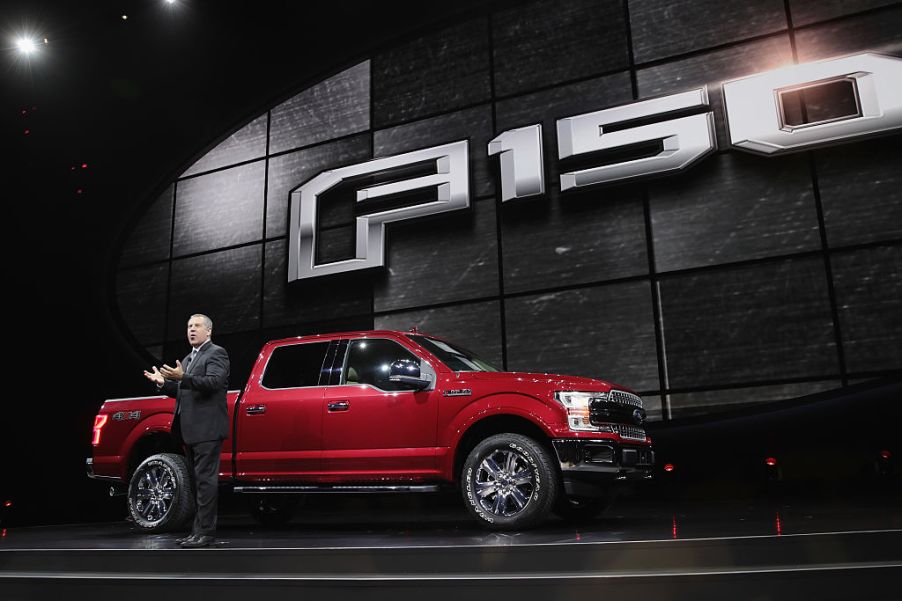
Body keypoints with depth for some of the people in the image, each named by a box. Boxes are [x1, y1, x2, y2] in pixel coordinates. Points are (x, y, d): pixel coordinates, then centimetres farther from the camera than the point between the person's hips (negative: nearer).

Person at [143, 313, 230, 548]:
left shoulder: (216, 353, -4)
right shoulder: (188, 359, 23)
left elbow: (214, 382, -19)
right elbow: (184, 392, 22)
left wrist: (183, 377, -28)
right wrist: (163, 383, 6)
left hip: (207, 430, -9)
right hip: (190, 430, 9)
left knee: (205, 480, -9)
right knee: (198, 481, 12)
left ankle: (206, 533, -7)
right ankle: (199, 530, 19)